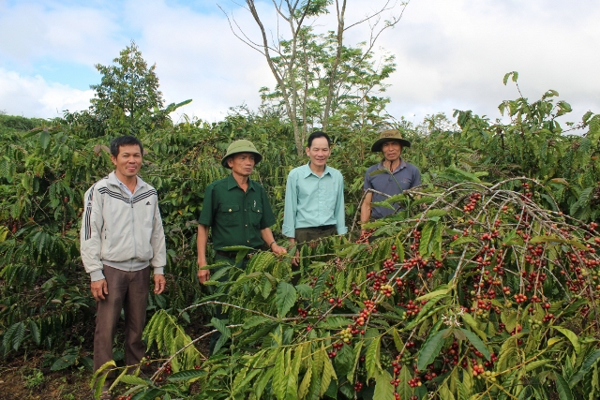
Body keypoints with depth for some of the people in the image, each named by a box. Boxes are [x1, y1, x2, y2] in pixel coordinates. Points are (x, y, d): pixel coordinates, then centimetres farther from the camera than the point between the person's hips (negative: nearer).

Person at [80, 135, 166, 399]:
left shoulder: (149, 193, 7)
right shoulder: (99, 192, -5)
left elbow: (157, 232, 11)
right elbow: (90, 234, -6)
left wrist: (159, 269, 9)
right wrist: (95, 273, -9)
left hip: (140, 269, 4)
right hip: (111, 268, -3)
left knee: (137, 327, 11)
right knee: (106, 328, 2)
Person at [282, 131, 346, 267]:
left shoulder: (337, 176, 9)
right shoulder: (295, 175, 0)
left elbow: (339, 209, 12)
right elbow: (290, 211, 1)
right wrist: (292, 244, -3)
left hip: (330, 233, 3)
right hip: (304, 234, -2)